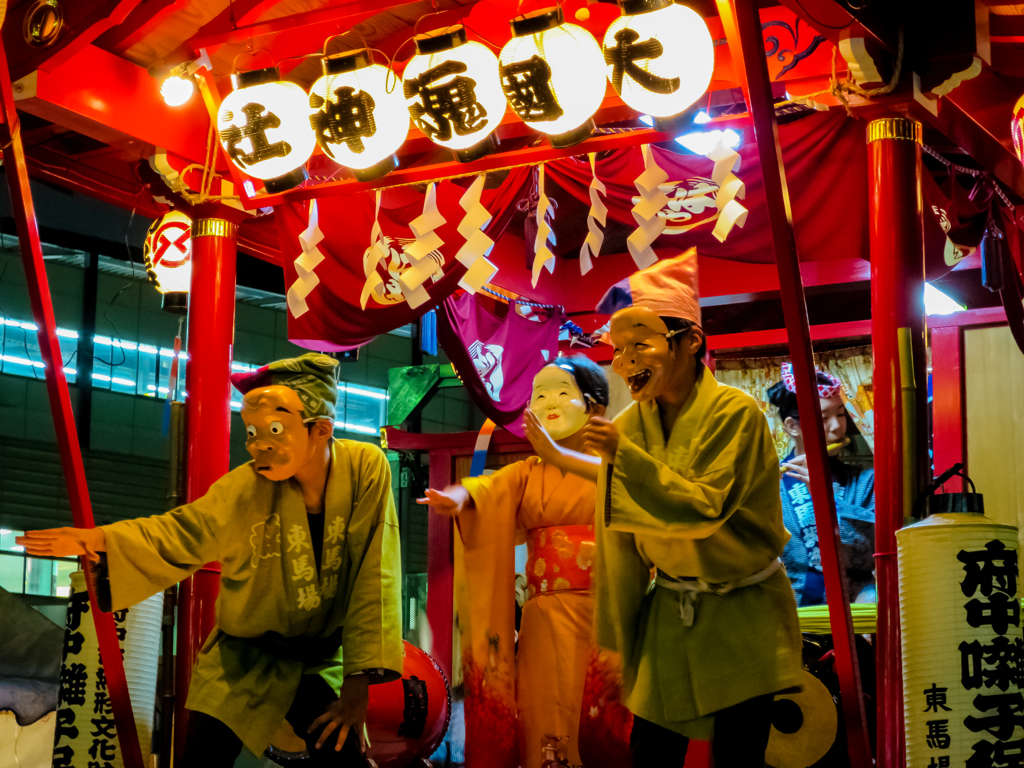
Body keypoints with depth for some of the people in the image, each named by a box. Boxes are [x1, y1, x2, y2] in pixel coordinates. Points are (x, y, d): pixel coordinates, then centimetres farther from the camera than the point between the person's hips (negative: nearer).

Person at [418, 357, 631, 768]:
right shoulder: (529, 472, 15)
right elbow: (491, 488, -4)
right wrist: (459, 497, -28)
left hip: (607, 610, -2)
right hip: (547, 615, 3)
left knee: (605, 724, -3)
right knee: (547, 718, -1)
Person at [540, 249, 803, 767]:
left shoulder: (735, 413, -15)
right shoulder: (627, 427, -1)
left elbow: (706, 507, -23)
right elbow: (621, 543, 7)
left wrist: (624, 456, -29)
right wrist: (619, 635, 11)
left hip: (741, 619, -4)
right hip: (667, 618, 4)